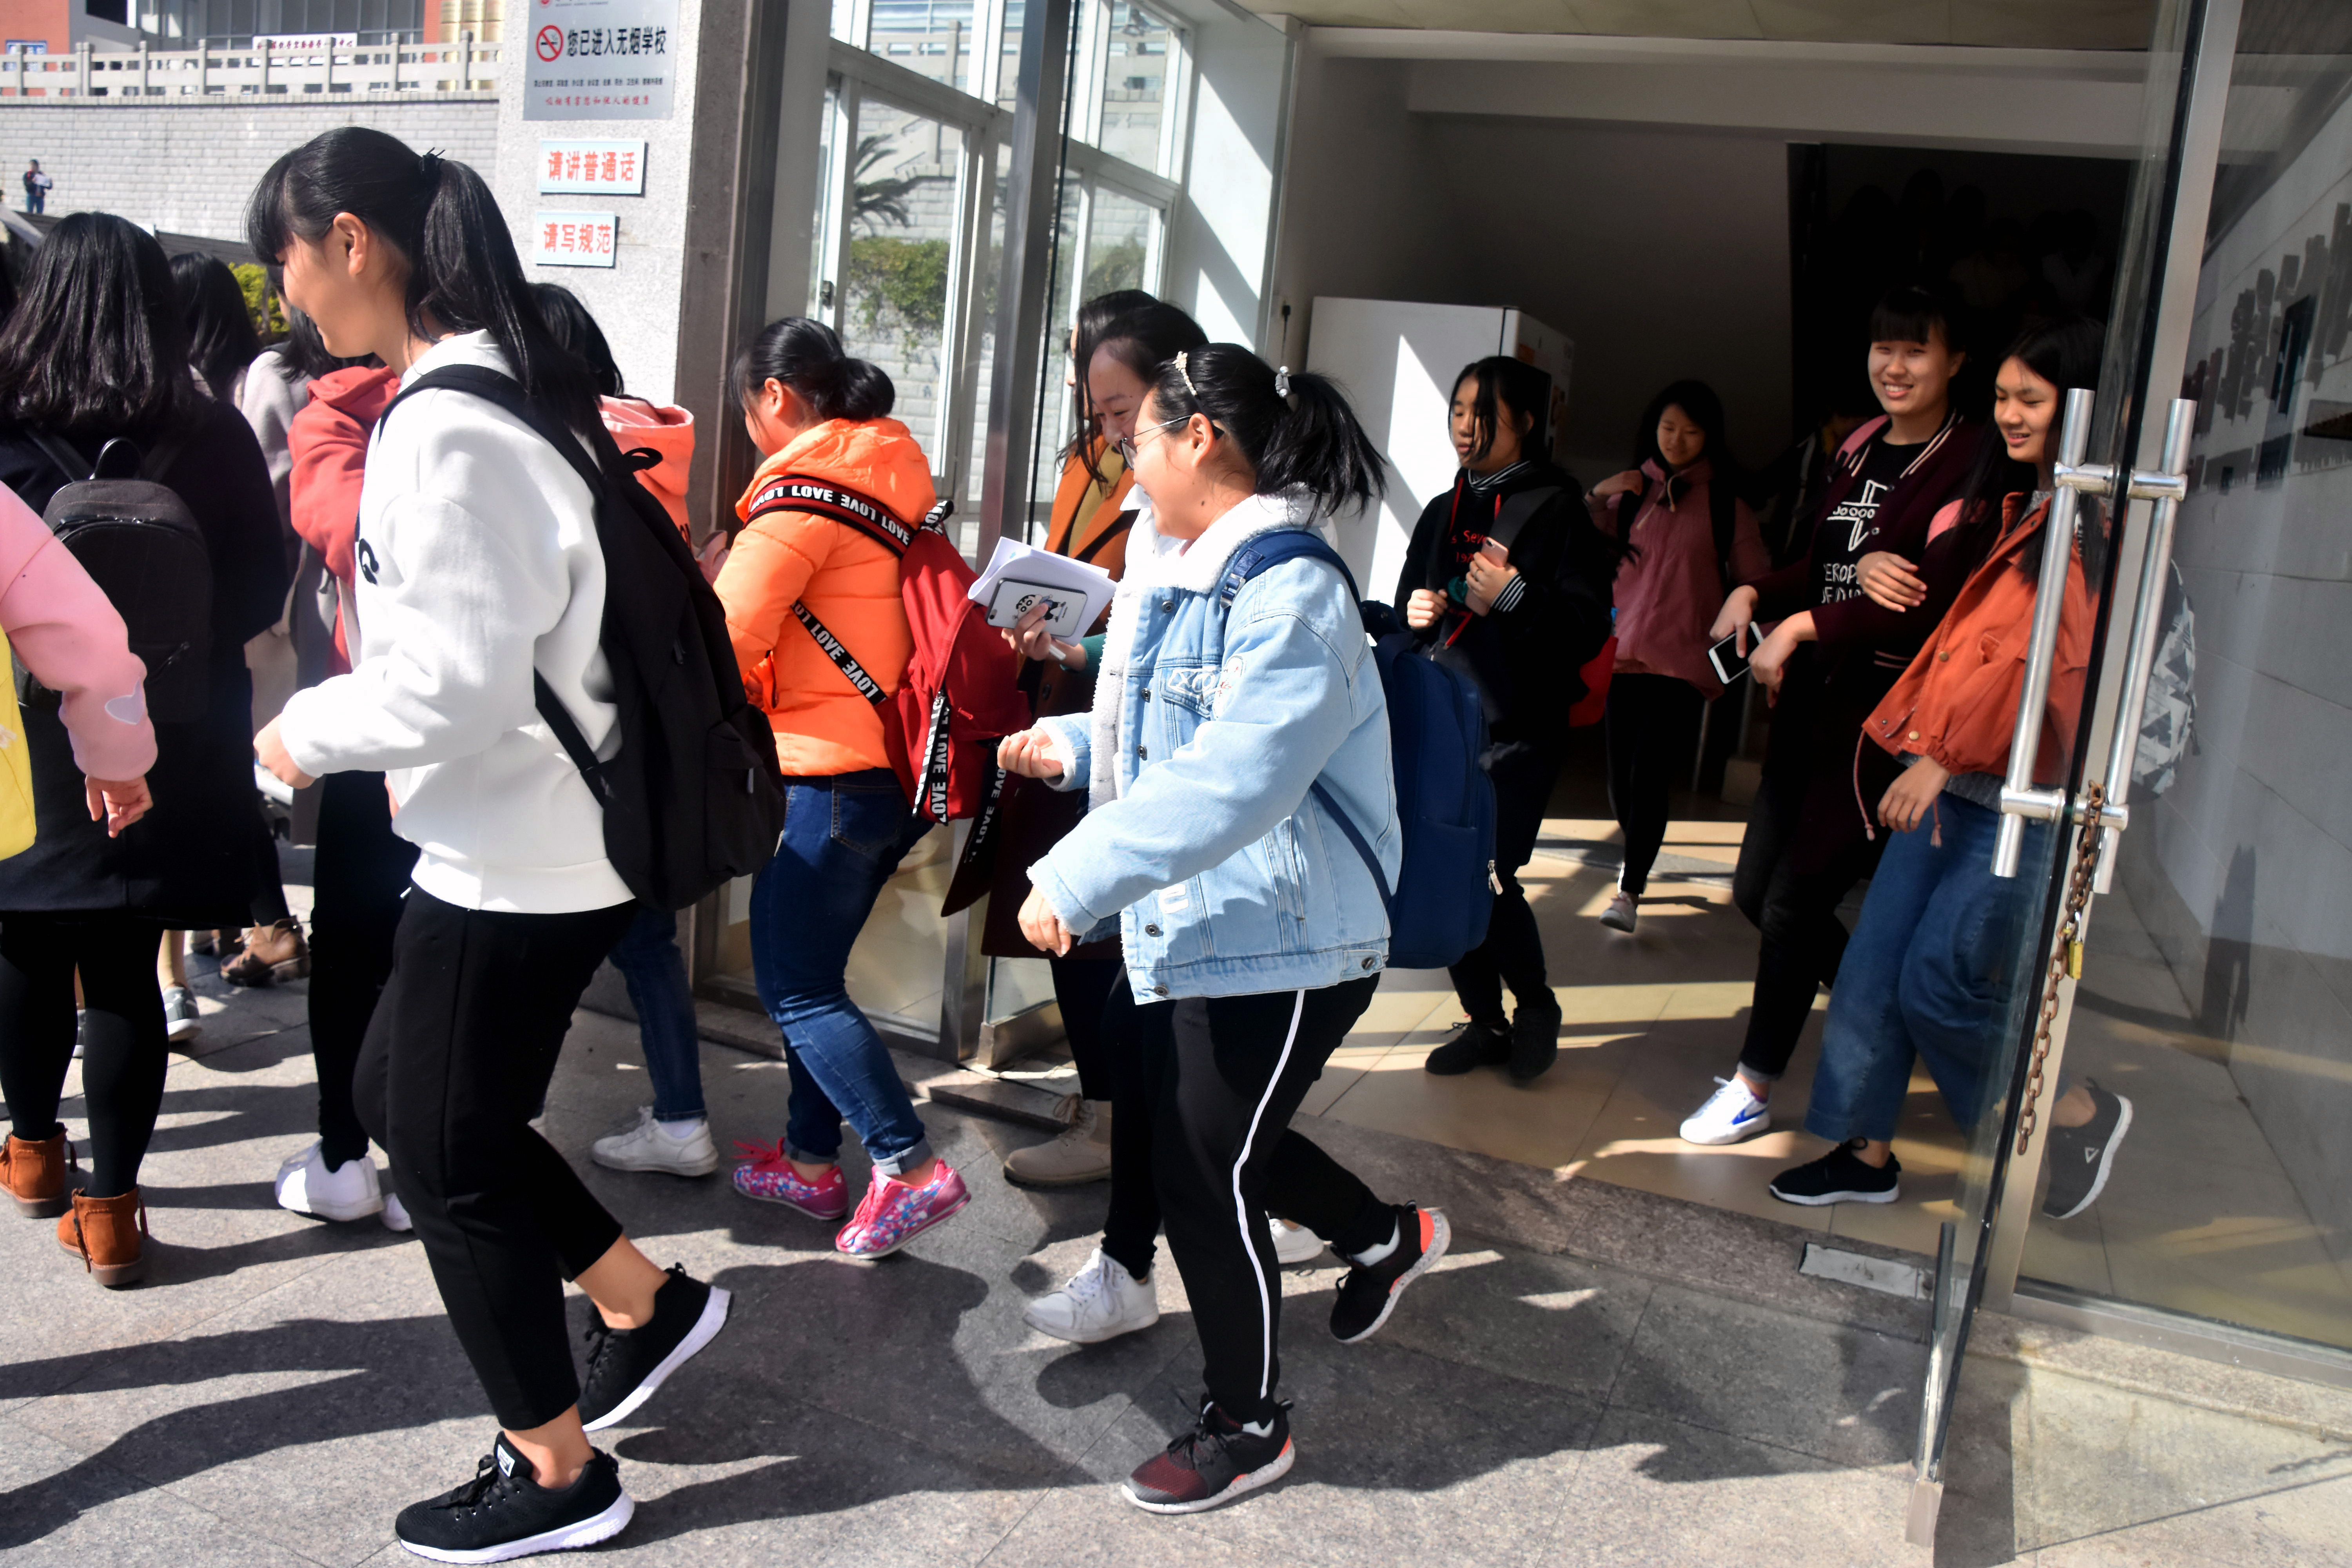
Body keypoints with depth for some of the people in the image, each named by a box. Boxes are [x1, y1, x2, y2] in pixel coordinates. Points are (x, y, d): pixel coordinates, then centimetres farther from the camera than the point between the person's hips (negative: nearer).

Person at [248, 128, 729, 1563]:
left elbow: (455, 680, -24)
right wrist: (393, 741, 13)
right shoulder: (508, 388, 10)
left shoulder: (444, 426, -21)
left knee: (449, 1163, 7)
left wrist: (309, 731, -7)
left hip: (514, 861, -10)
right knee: (402, 1101, 22)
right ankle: (647, 1304, 32)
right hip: (539, 837, 10)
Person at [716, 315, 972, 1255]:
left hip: (830, 771, -9)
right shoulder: (889, 481, 13)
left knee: (795, 985, 0)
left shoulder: (801, 495, -13)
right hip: (895, 766, 9)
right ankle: (812, 1161, 27)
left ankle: (911, 1167, -3)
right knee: (809, 969, 18)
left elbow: (726, 643, -15)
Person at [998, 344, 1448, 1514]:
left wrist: (1076, 877, -33)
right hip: (1189, 928, 10)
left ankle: (1246, 1427, 26)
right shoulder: (1182, 573, 11)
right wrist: (1072, 746, 11)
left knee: (1204, 1176, 1)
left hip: (1282, 942, -10)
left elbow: (1228, 780, -33)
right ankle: (1387, 1238, 49)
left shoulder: (1291, 593, -22)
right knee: (1200, 1139, 21)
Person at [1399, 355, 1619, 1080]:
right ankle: (1485, 1022, 21)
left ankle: (1536, 1006, 14)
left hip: (1515, 731, -6)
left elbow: (1587, 630, -9)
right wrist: (1411, 614, 2)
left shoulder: (1558, 510, -2)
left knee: (1488, 877, -11)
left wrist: (1515, 597, -22)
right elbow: (1407, 614, 25)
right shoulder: (1442, 513, 17)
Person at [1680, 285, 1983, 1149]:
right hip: (1815, 697, 8)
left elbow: (1936, 603, -20)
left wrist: (1805, 626, -19)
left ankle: (1754, 1089, 14)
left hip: (1887, 713, -8)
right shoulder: (1858, 449, 12)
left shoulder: (1968, 464, -12)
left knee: (1795, 900, -4)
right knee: (1756, 889, 13)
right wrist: (1756, 594, 3)